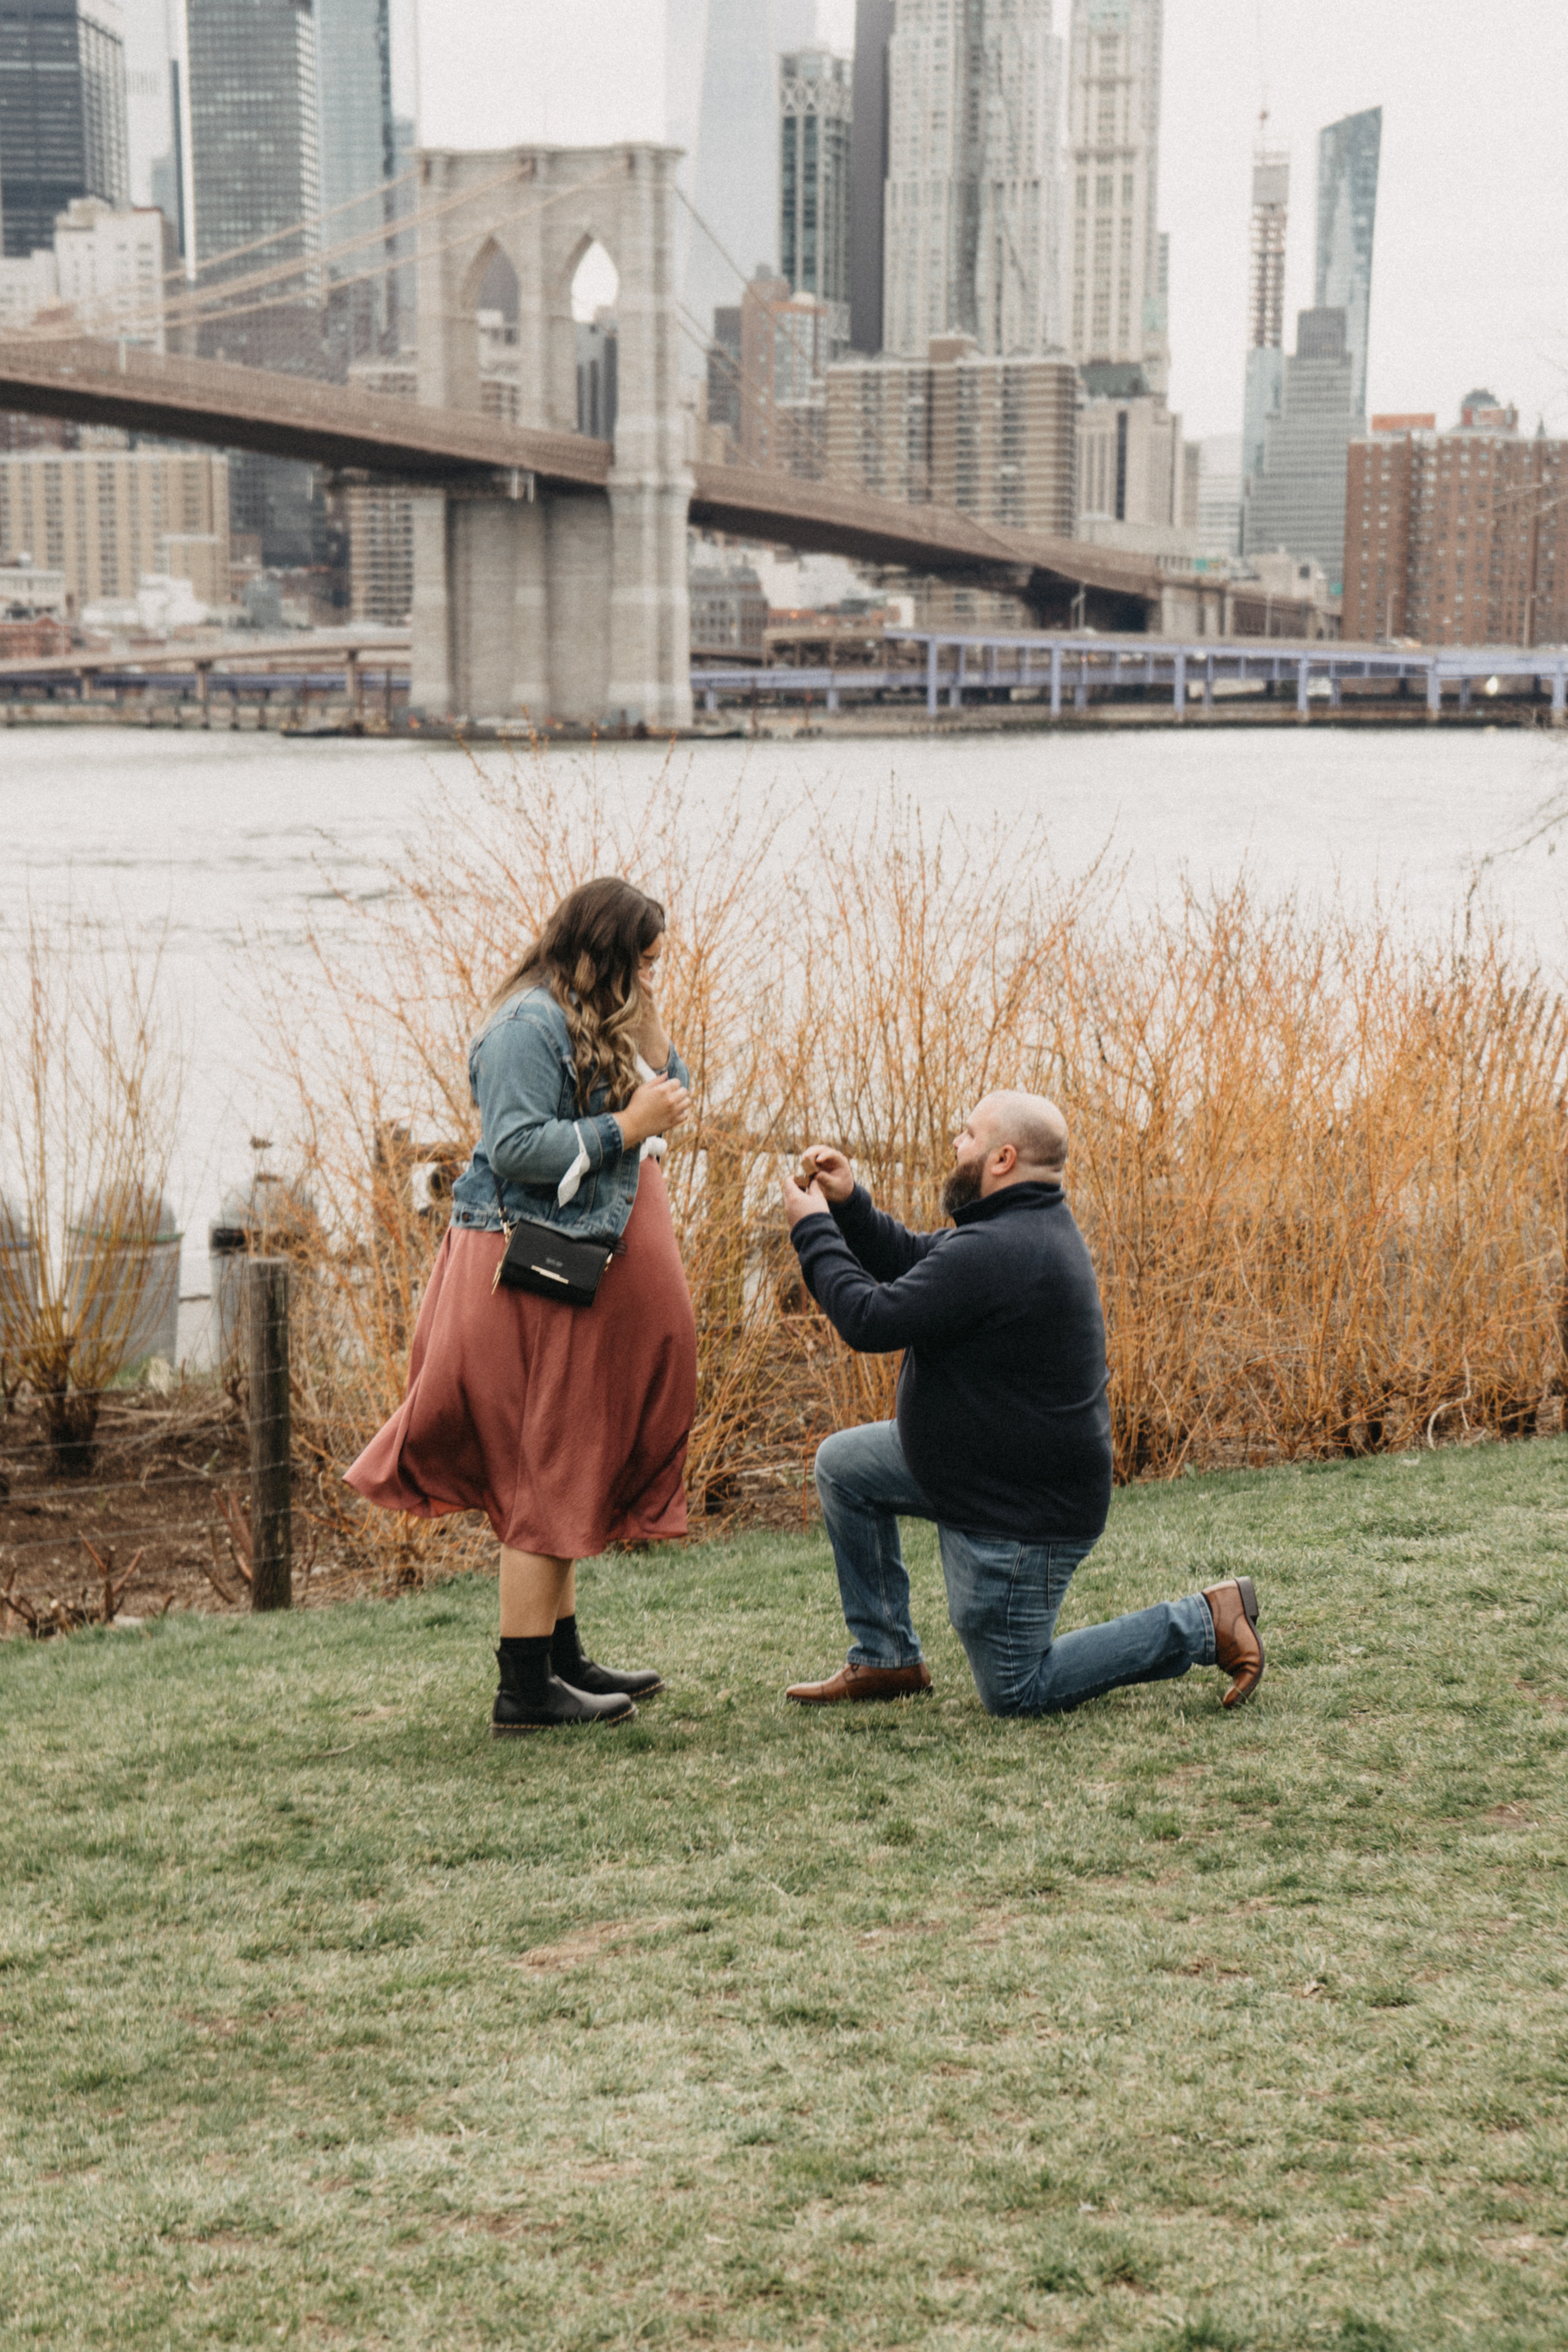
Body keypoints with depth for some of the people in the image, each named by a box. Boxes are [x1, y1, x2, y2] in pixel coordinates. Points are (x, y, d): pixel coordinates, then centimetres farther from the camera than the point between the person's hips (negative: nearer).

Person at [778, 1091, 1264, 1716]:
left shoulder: (996, 1252, -29)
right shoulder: (1033, 1222, 4)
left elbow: (872, 1321, -27)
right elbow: (914, 1260, 14)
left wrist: (813, 1229, -15)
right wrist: (848, 1204, 1)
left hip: (1023, 1511, -10)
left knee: (1017, 1693, 3)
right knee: (842, 1465, 14)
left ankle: (1204, 1624, 4)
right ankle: (887, 1658, 20)